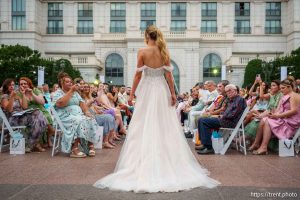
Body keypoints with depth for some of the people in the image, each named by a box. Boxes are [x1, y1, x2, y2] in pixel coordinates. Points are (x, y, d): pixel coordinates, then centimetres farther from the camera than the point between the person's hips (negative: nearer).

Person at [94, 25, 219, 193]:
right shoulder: (164, 52, 1)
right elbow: (168, 74, -2)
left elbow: (138, 74, -7)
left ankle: (146, 163, 6)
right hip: (162, 90, 3)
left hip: (147, 90, -3)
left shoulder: (142, 52, -7)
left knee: (145, 126, 3)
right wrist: (173, 93, 2)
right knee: (164, 125, 10)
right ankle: (168, 161, 16)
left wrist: (132, 93, -1)